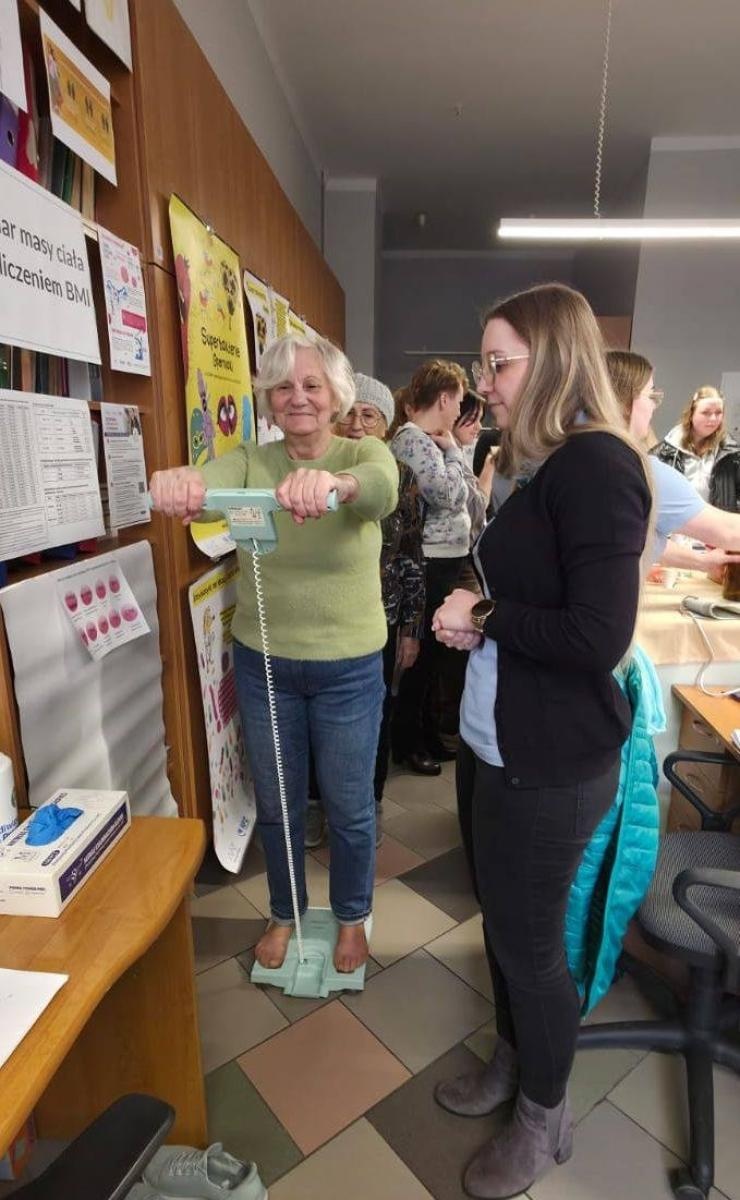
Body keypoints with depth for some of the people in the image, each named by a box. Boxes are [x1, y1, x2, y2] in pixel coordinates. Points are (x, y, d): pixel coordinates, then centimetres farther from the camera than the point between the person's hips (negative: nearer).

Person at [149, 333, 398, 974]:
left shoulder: (364, 455, -10)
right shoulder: (250, 461, -4)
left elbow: (382, 490, -35)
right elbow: (208, 482, -26)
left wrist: (335, 483, -58)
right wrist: (179, 484, -51)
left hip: (349, 669, -2)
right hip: (263, 663, 3)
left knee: (349, 807, 16)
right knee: (276, 804, 20)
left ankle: (352, 916, 44)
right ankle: (285, 914, 47)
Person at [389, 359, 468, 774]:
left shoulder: (428, 439, 15)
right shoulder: (413, 439, -16)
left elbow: (459, 496, 16)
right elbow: (447, 495, -25)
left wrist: (452, 448, 8)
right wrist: (452, 448, -12)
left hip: (444, 559, 10)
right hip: (430, 564, -10)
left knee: (431, 651, 17)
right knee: (421, 652, 1)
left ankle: (423, 730, 32)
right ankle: (406, 742, 18)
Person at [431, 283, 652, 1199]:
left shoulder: (597, 464, -19)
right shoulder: (541, 465, 10)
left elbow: (597, 638, -26)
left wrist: (484, 618, -14)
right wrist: (469, 622, -2)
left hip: (551, 760, -9)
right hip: (494, 739, 9)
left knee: (529, 940, 11)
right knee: (501, 922, 24)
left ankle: (544, 1118, 39)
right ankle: (514, 1061, 50)